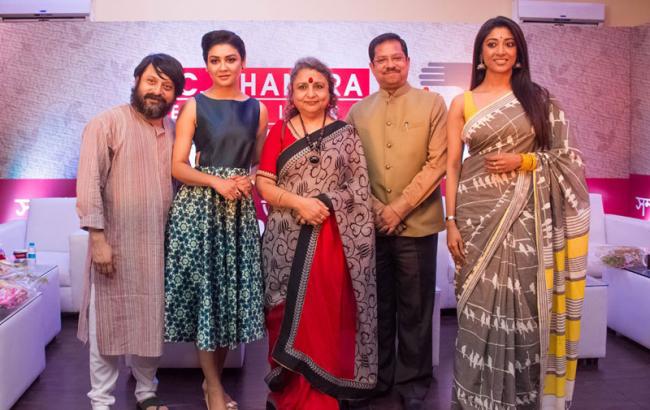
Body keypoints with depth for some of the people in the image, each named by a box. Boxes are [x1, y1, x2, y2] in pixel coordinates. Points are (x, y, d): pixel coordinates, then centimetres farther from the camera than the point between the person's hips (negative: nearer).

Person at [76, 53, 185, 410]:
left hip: (160, 245, 5)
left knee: (151, 322, 14)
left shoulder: (175, 131, 9)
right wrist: (97, 237, -17)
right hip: (116, 243, -4)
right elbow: (89, 183, -12)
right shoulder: (107, 123, -7)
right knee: (108, 322, 4)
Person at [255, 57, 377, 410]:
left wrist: (327, 203, -10)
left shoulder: (346, 133, 9)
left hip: (332, 238, 0)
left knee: (328, 315, -1)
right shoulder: (279, 132, 9)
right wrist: (298, 202, -13)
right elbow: (263, 184, 1)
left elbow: (360, 186, 4)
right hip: (288, 239, 0)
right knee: (290, 317, 3)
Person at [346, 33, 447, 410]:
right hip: (370, 224, 2)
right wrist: (374, 208, -7)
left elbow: (437, 163, -6)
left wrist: (400, 208, -12)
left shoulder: (433, 104, 2)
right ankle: (378, 376, 25)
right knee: (376, 305, 10)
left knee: (415, 308, 5)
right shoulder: (358, 111, 10)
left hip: (416, 223, -2)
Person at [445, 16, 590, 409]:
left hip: (524, 215, 0)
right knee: (480, 304, 2)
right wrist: (451, 222, -4)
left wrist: (523, 161, -11)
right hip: (478, 213, 0)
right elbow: (452, 166, 4)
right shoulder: (462, 103, 7)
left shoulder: (538, 98, 7)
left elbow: (564, 155, 6)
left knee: (520, 303, 0)